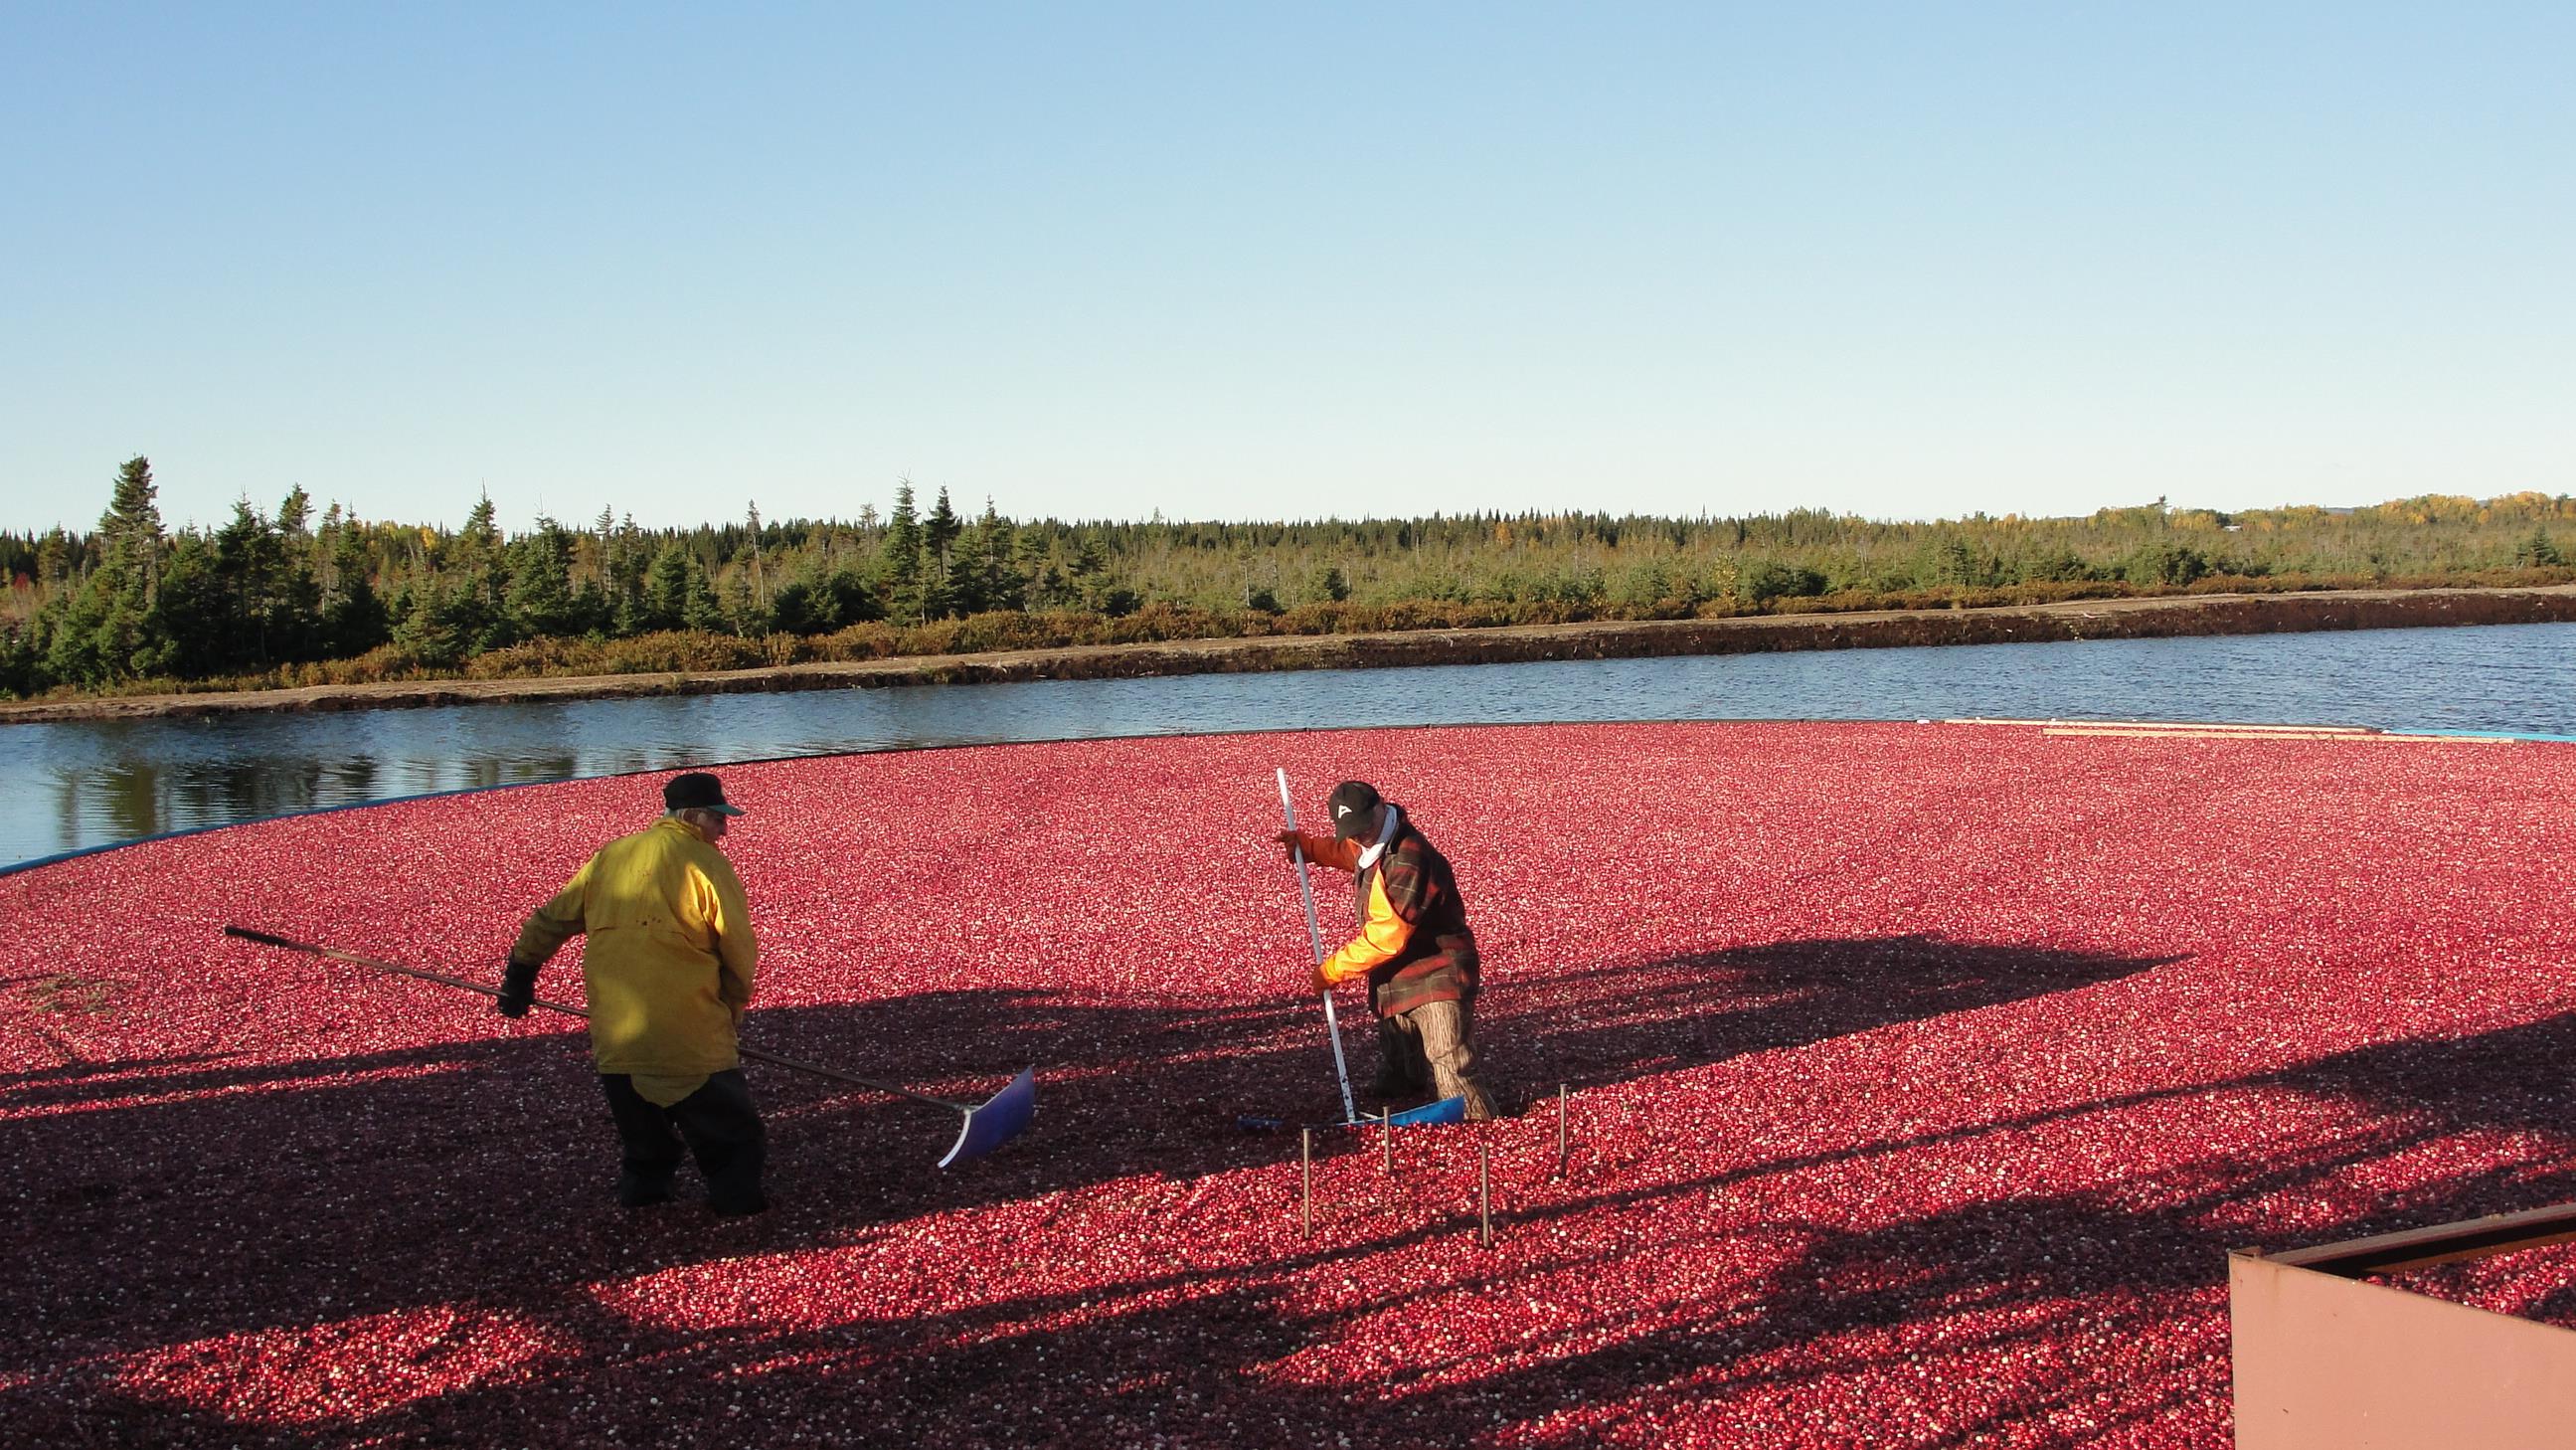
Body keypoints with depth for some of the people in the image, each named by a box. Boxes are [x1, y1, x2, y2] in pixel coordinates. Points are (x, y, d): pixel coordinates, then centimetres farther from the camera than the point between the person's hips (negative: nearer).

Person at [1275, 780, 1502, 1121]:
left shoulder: (1409, 859, -26)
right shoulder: (1372, 847, 5)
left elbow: (1386, 936, -28)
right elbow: (1345, 852, 34)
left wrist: (1333, 970, -20)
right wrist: (1304, 845, 17)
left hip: (1437, 981, -10)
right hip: (1395, 987, 10)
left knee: (1453, 1081, -18)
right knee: (1393, 1086, 24)